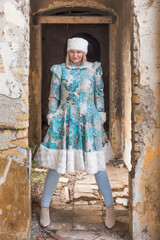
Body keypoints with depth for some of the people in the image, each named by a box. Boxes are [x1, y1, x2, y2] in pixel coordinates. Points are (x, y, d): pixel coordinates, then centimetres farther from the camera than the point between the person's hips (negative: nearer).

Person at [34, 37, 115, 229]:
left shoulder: (94, 69, 4)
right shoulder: (60, 70, 2)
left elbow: (99, 95, 9)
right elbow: (53, 97, 6)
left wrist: (101, 118, 6)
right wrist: (52, 120, 2)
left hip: (89, 121, 0)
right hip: (65, 121, 0)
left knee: (97, 165, 3)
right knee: (56, 166, 3)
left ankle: (110, 207, 19)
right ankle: (44, 207, 21)